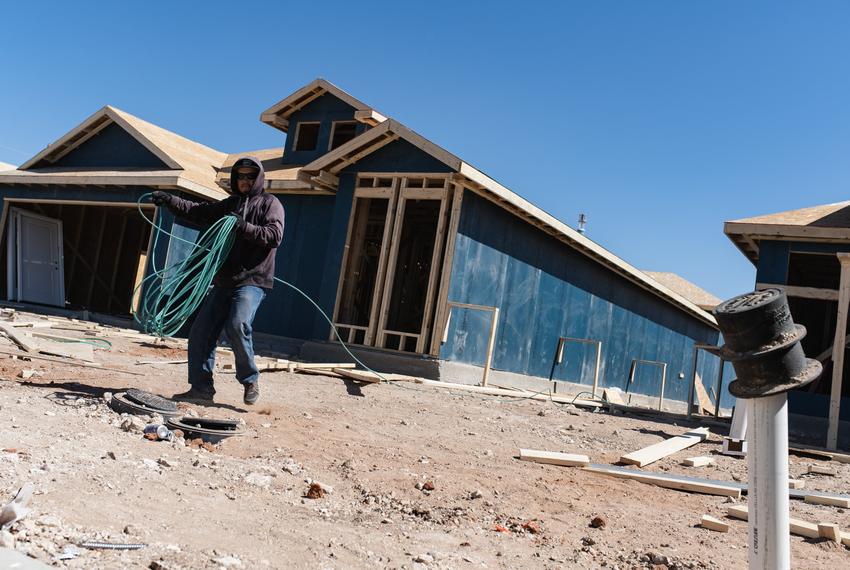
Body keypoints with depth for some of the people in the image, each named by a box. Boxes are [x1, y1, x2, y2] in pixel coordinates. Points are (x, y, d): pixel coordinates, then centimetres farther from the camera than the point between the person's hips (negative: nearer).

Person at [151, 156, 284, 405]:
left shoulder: (270, 203, 3)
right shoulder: (229, 204, 23)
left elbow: (275, 235, -11)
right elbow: (198, 212, 18)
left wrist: (244, 227, -21)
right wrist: (170, 200, 6)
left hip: (253, 280, -7)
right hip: (223, 280, 7)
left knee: (237, 326, -25)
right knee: (200, 332, 1)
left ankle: (250, 380, -5)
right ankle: (201, 387, 10)